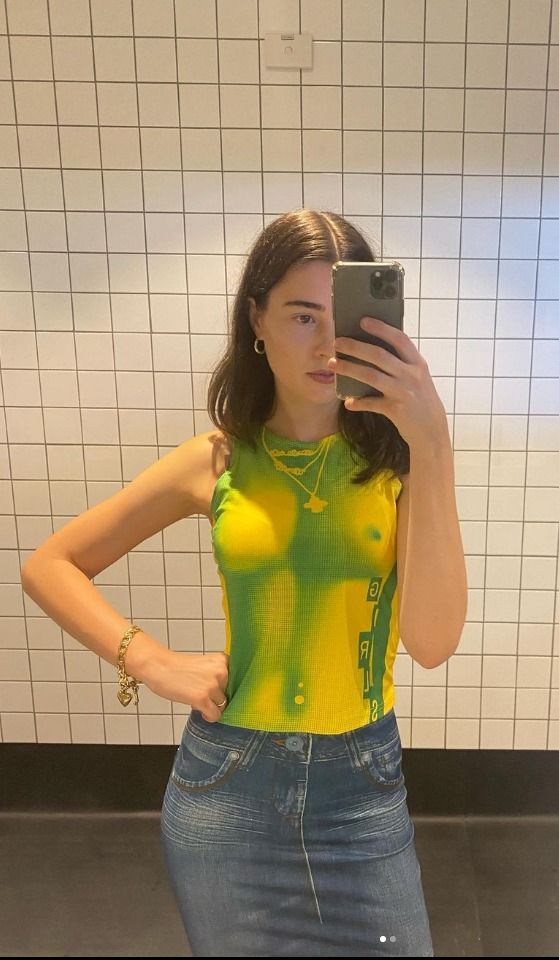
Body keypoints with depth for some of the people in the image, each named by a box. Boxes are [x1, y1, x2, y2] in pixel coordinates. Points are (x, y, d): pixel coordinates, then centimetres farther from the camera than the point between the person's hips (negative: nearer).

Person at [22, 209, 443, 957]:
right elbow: (50, 566, 1)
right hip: (227, 780, 1)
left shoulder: (395, 458, -8)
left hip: (362, 782, 0)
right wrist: (153, 663, -11)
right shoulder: (217, 462, -7)